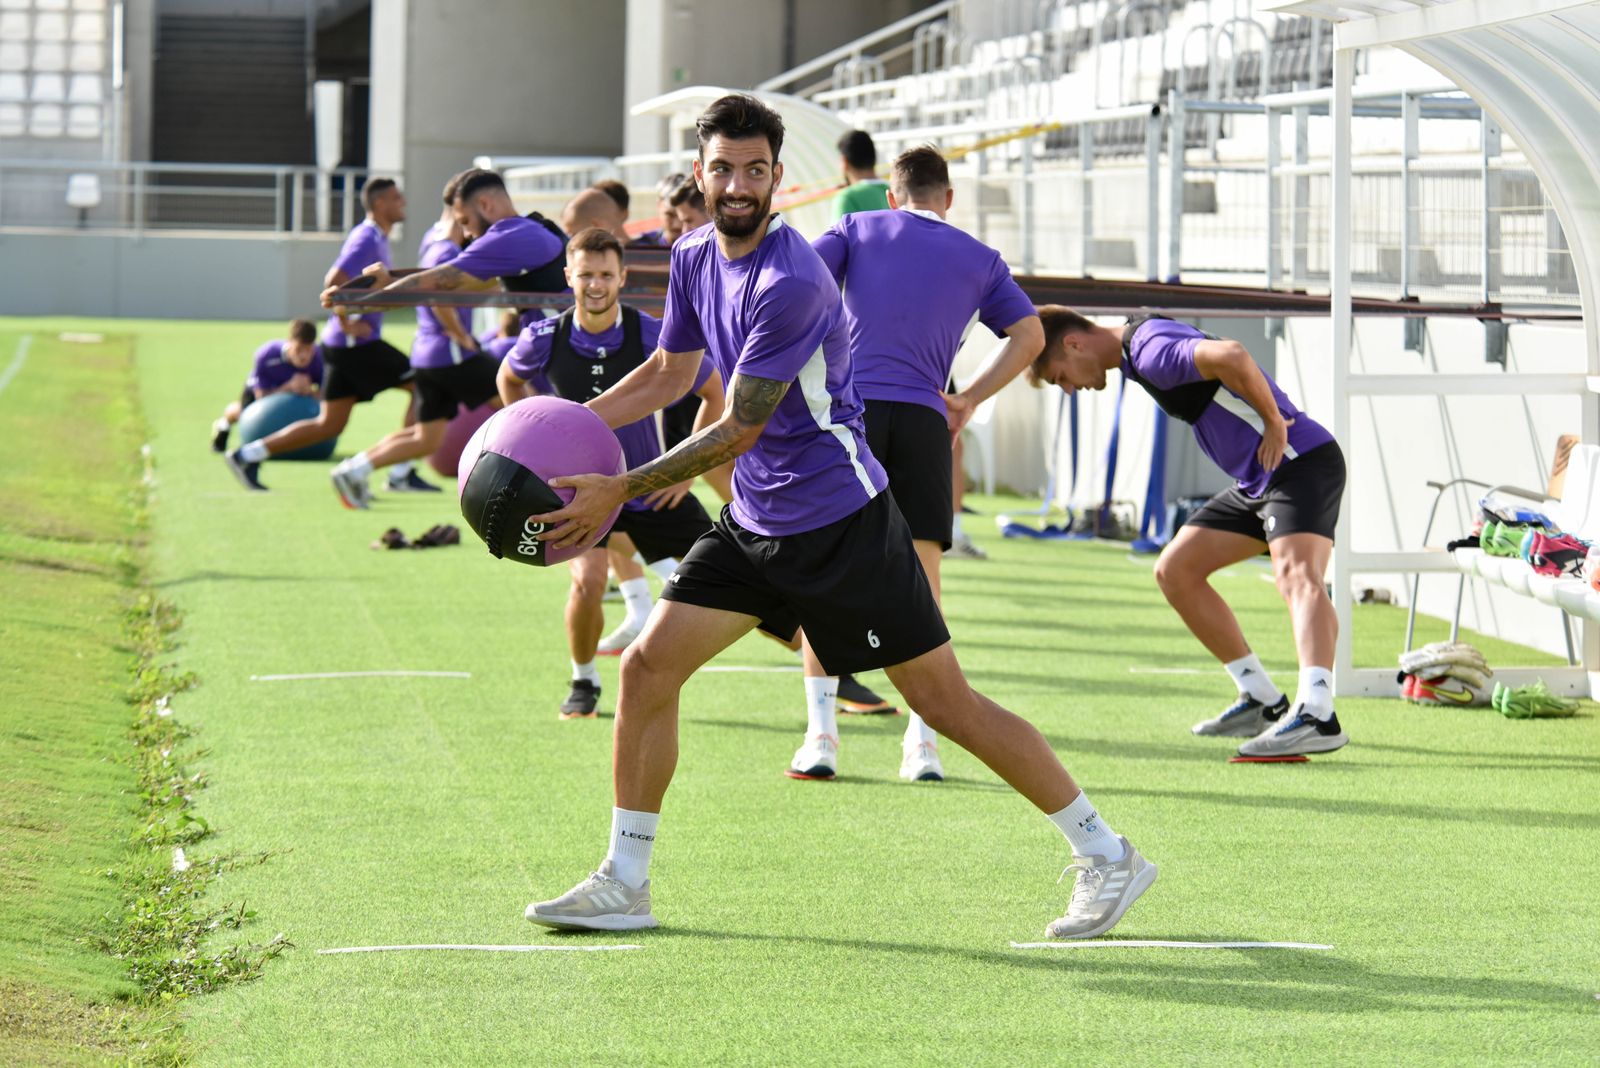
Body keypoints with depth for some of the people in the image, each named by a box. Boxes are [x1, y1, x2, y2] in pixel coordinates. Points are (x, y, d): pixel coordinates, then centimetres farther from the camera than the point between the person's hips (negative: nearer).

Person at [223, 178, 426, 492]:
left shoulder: (374, 238, 17)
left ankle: (247, 455, 12)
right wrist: (347, 323, -20)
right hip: (357, 344, -10)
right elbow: (333, 283, -26)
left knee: (329, 425, 11)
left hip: (343, 346, 10)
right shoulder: (367, 240, -14)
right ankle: (401, 474, -5)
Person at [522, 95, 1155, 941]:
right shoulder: (695, 257, 5)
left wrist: (620, 491, -22)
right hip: (753, 523, 8)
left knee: (945, 702, -5)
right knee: (647, 667, -2)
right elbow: (669, 372, 20)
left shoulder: (791, 283, -23)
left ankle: (1105, 855, 5)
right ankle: (623, 884, 8)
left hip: (839, 520, -8)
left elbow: (739, 429, -22)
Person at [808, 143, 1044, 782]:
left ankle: (821, 733, -1)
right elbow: (1029, 335, 14)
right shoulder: (978, 258, 18)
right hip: (923, 418, 1)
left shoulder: (857, 229, 13)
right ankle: (922, 741, -3)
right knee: (920, 578, 5)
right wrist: (968, 401, 16)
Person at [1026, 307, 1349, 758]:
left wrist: (1274, 424, -22)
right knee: (1174, 571, 11)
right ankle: (1263, 702, 13)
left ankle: (1316, 715, -49)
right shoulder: (1139, 355, 14)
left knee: (1297, 577, -29)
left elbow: (1231, 356, -36)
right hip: (1257, 479, 11)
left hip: (1301, 462, -11)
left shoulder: (1151, 351, -19)